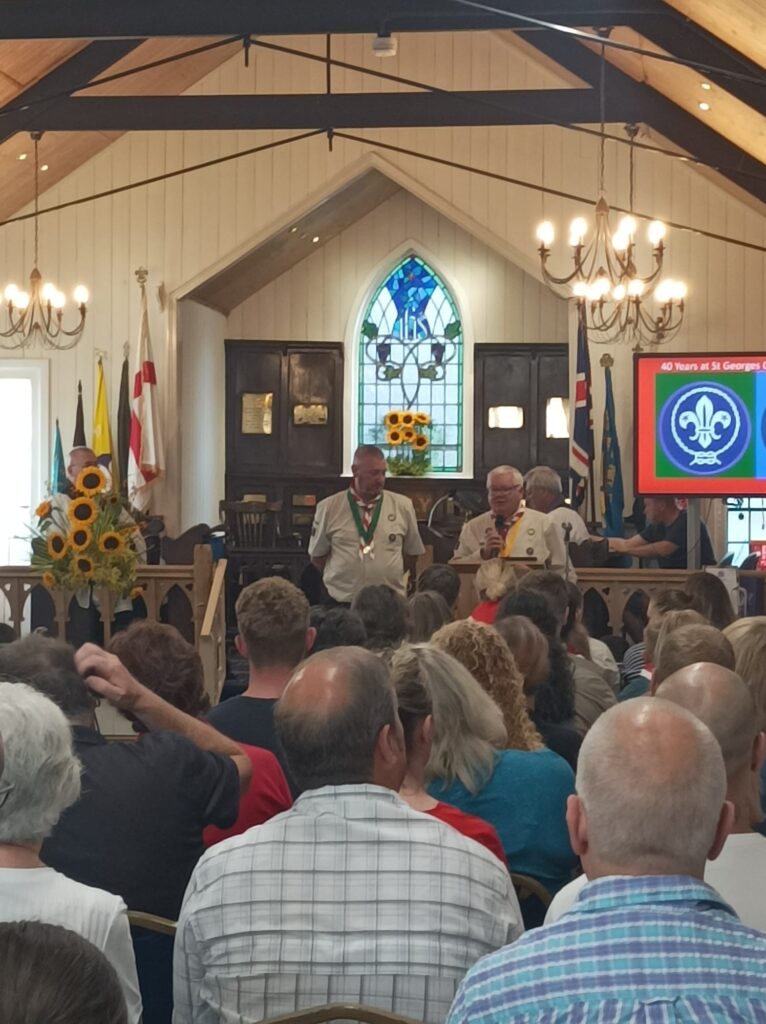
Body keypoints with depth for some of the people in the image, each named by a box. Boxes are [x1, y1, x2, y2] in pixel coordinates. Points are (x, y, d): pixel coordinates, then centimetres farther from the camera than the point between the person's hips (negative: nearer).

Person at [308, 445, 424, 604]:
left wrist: (390, 577, 9)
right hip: (341, 603, -1)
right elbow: (317, 555, 7)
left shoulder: (403, 506, 1)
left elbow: (412, 552, 13)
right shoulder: (328, 507, -2)